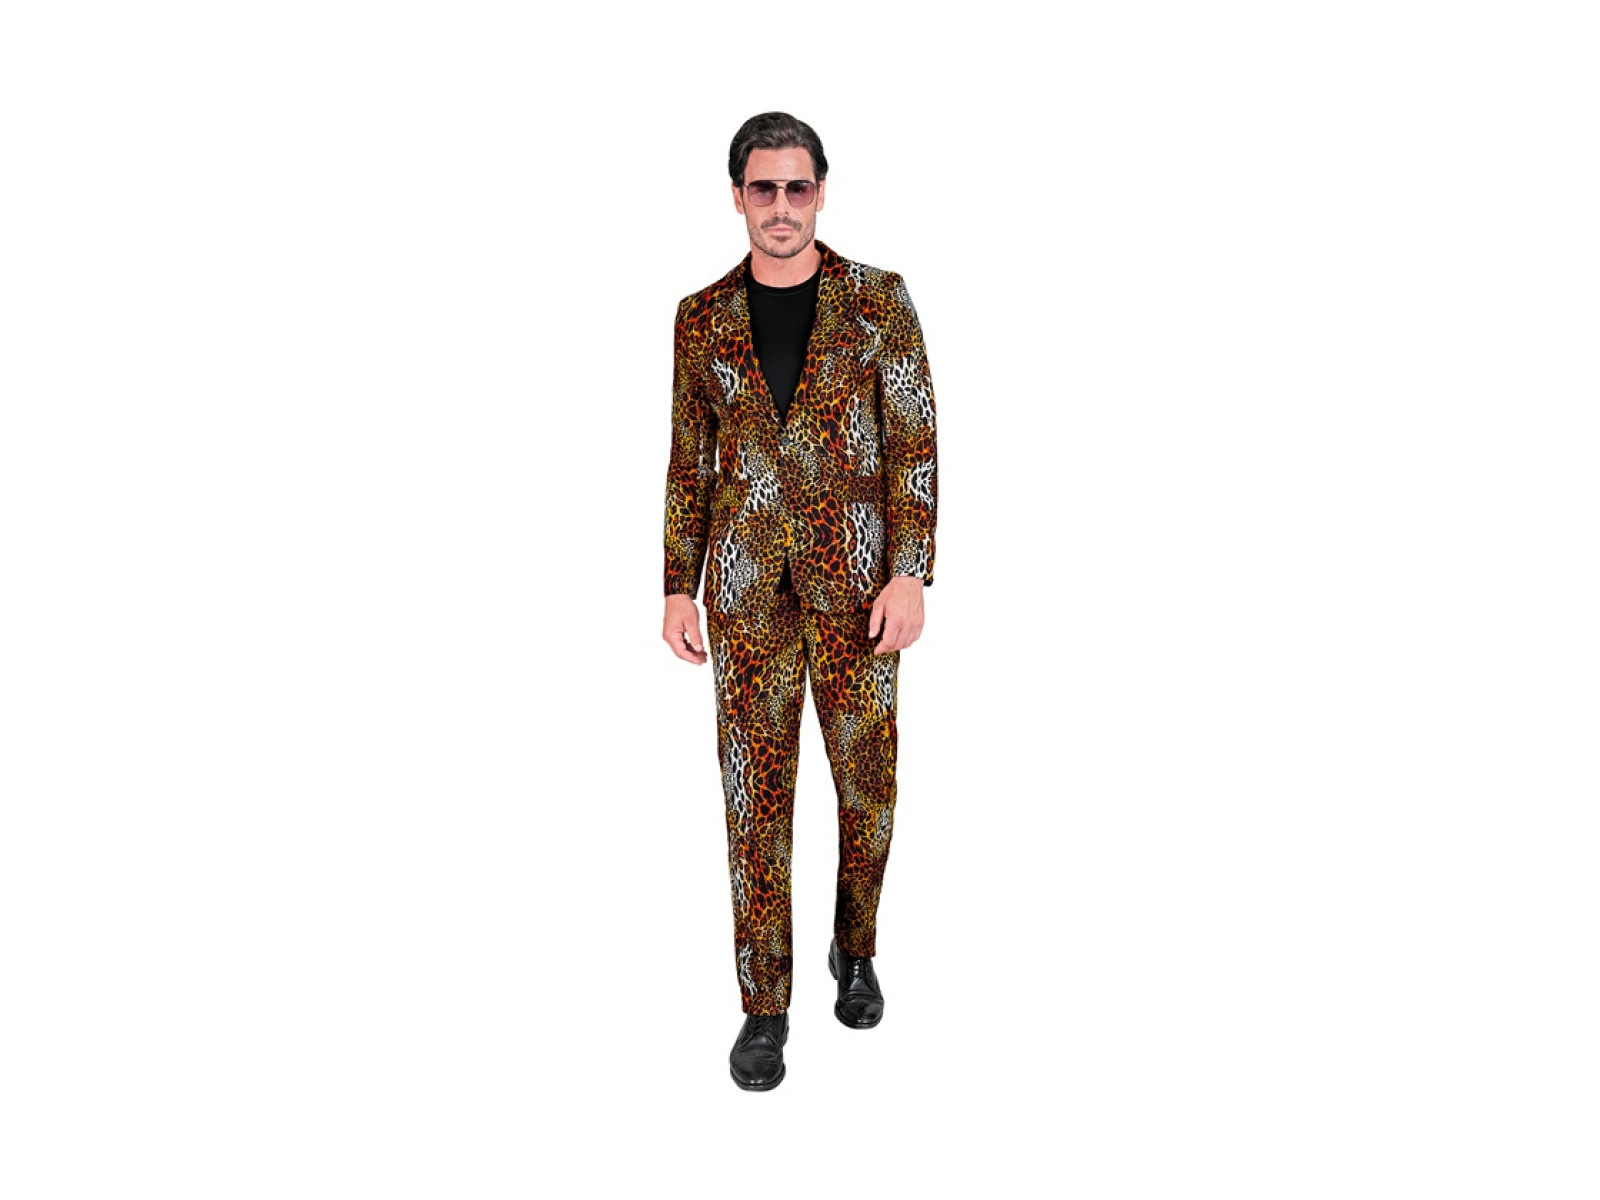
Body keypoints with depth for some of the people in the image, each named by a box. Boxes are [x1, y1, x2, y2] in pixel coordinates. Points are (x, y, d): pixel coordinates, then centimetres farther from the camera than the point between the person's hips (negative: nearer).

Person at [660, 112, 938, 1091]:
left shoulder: (879, 300, 0)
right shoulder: (703, 317, 6)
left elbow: (915, 445, -3)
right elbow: (689, 461, 9)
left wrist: (911, 575, -12)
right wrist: (679, 589, 4)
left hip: (855, 580, -1)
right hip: (746, 585, 1)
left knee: (868, 783, 9)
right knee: (756, 793, 3)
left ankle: (855, 952, 35)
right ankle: (766, 1007, 15)